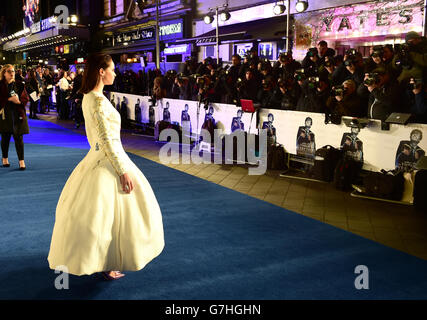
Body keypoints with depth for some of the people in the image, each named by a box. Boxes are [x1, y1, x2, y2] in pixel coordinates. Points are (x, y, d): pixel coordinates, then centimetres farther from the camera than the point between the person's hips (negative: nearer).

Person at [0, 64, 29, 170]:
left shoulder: (19, 85, 6)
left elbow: (26, 98, 5)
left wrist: (19, 101, -15)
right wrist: (9, 99, -18)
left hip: (18, 114, 0)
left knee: (18, 137, -4)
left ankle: (21, 161, -1)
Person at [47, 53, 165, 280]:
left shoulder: (87, 98, 8)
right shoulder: (99, 101, -21)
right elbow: (107, 140, -23)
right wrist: (123, 171, -20)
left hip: (96, 158, 9)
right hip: (109, 161, -9)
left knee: (99, 213, 19)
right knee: (110, 213, 3)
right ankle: (106, 265, 15)